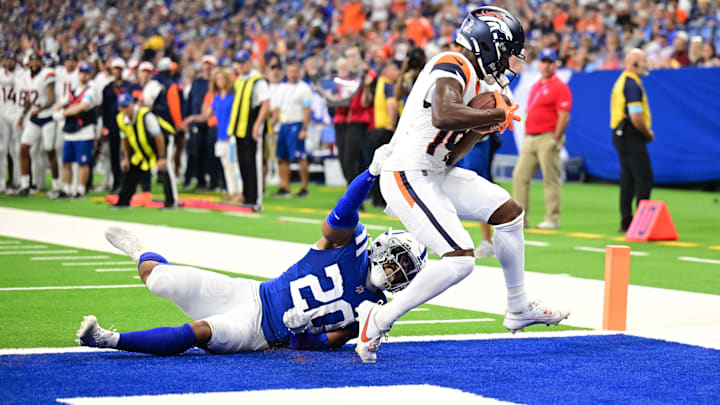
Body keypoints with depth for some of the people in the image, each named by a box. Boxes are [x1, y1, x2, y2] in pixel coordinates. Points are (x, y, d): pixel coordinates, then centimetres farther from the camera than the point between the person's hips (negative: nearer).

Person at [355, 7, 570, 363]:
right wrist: (497, 113, -23)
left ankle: (518, 310, 29)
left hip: (434, 174, 11)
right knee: (459, 259, -19)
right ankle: (377, 321, -8)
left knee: (509, 211, 16)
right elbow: (443, 117, -38)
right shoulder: (453, 67, -15)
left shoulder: (468, 77, 15)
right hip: (408, 178, -11)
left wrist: (485, 126, 2)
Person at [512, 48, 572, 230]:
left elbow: (564, 116, -12)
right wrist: (526, 136, 16)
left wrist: (555, 140, -17)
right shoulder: (535, 87, 19)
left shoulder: (560, 87, -5)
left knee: (551, 179, -5)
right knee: (520, 176, 3)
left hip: (548, 138, -8)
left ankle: (552, 219, -2)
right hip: (530, 138, 8)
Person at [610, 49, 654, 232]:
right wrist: (648, 134, -7)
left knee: (627, 179, 12)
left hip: (620, 135, 10)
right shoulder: (633, 84, -16)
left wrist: (645, 132, 14)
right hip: (632, 137, -10)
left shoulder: (621, 81, 16)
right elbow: (636, 116, -23)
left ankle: (626, 221, 13)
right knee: (644, 178, -8)